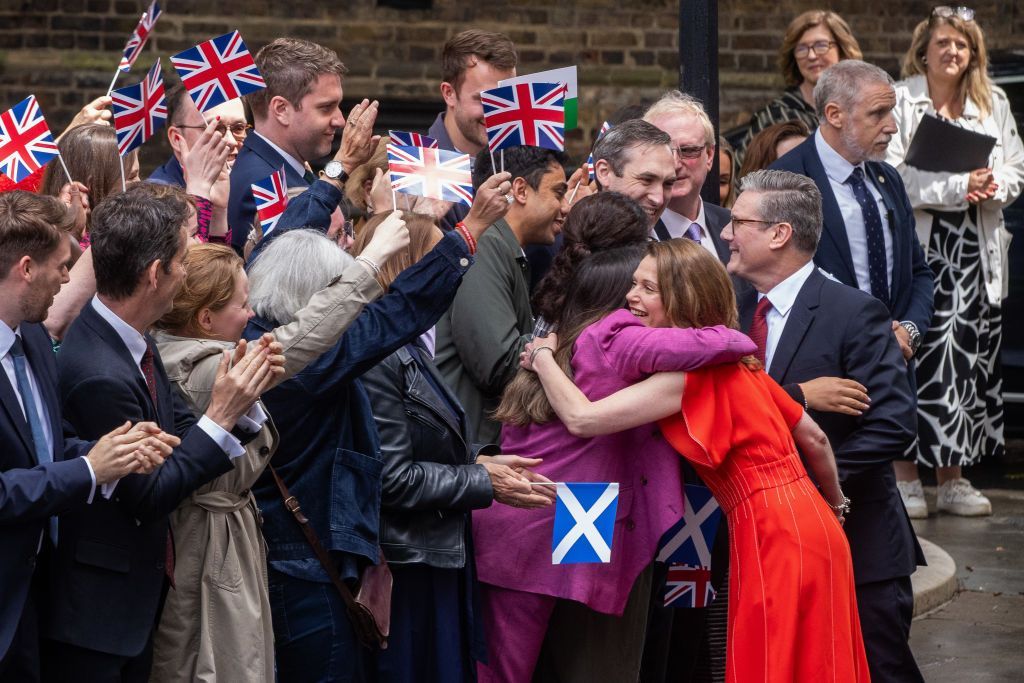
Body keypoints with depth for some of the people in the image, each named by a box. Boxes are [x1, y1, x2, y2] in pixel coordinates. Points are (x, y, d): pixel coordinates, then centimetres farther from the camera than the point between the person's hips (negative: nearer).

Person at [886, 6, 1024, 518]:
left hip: (976, 248, 4)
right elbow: (890, 174, -11)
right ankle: (906, 478, 0)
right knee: (914, 356, -7)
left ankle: (952, 479, 13)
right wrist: (956, 187, -17)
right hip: (918, 246, -4)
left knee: (968, 355, 5)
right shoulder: (900, 101, -1)